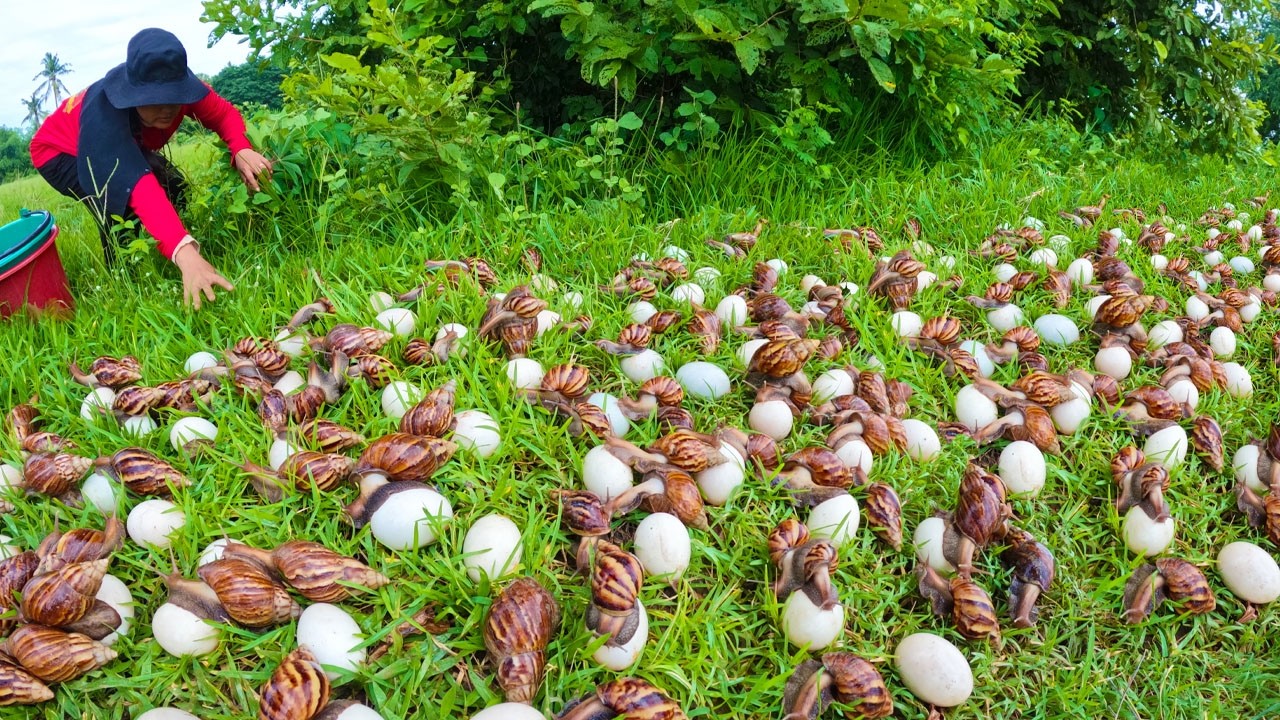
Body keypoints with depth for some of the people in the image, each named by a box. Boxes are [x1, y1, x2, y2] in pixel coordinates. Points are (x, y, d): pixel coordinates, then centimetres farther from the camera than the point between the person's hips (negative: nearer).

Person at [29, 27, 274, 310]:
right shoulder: (103, 114, -46)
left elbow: (223, 113, -19)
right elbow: (140, 185, -59)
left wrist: (241, 150, -45)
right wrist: (184, 252, -74)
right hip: (59, 151, -6)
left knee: (174, 188, -12)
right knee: (119, 199, -31)